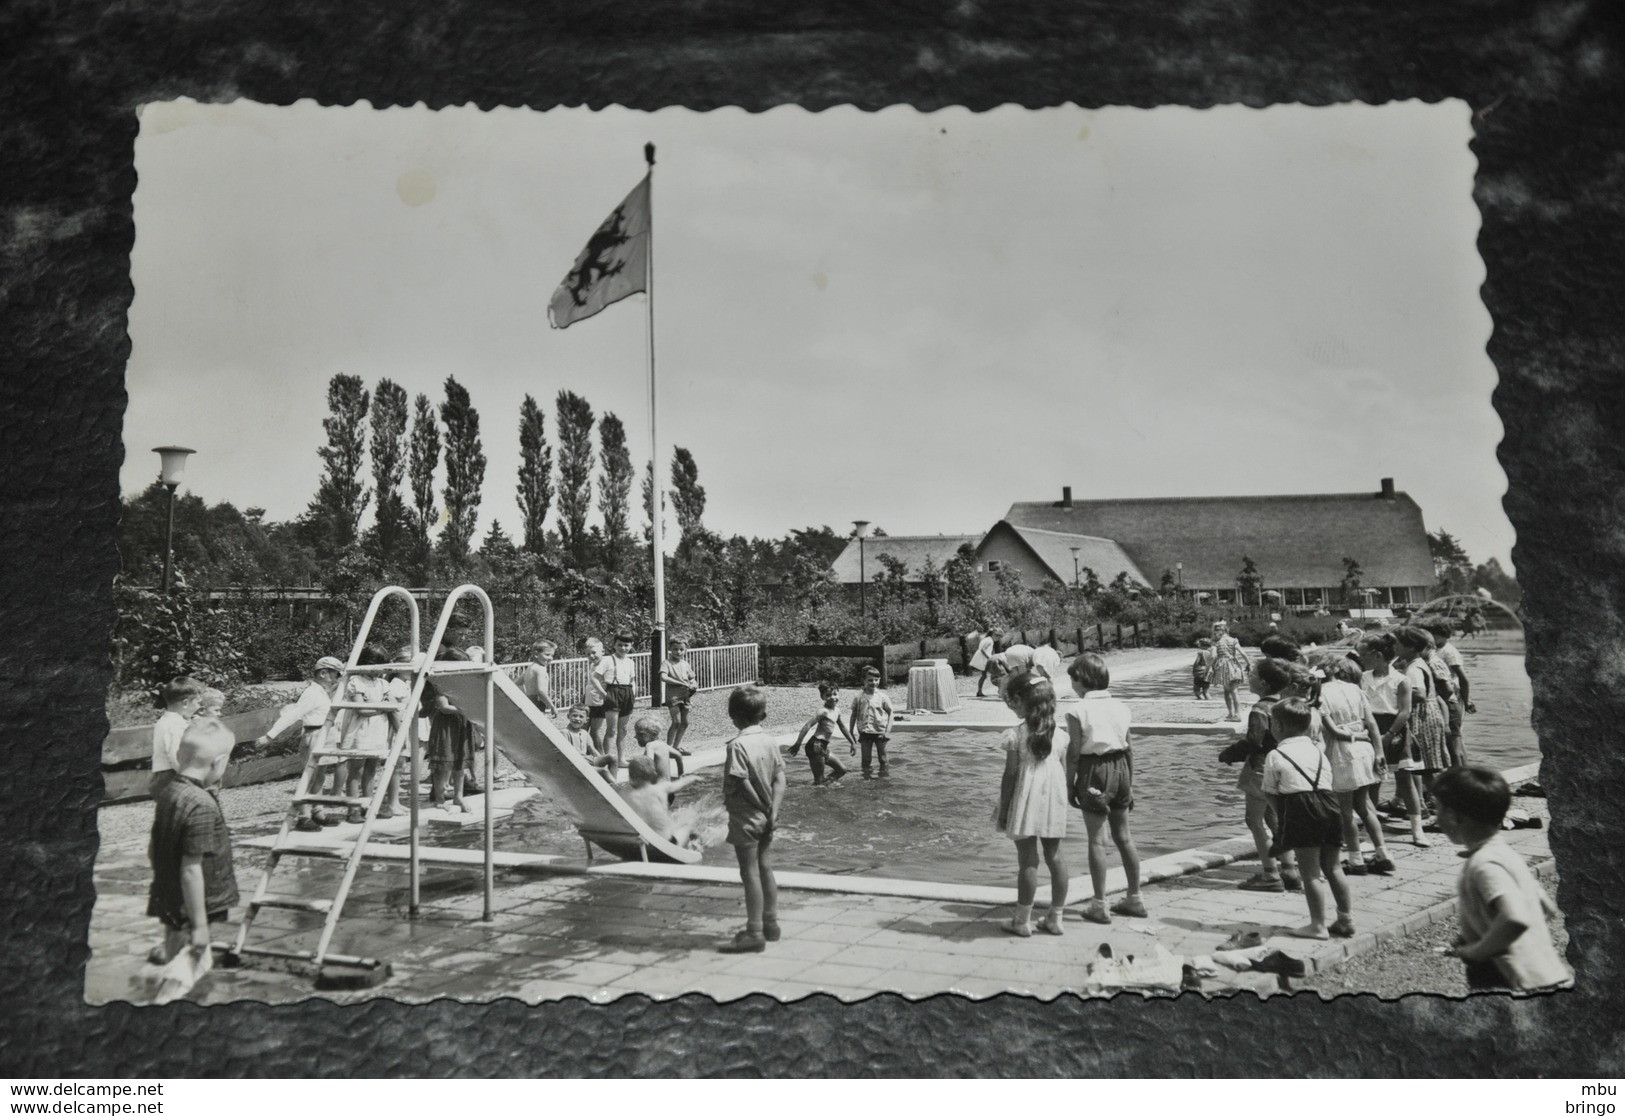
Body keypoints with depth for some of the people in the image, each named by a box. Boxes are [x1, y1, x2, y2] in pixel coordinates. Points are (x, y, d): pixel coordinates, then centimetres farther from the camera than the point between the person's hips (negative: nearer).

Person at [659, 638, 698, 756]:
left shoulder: (686, 664, 11)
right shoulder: (667, 663, -7)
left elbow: (692, 678, 17)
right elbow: (663, 677, -23)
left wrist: (693, 684, -8)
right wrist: (680, 683, -26)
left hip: (685, 696, 6)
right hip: (673, 696, -6)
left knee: (685, 722, 10)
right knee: (676, 722, -12)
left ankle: (676, 746, 24)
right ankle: (668, 747, -2)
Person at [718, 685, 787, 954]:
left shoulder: (737, 745, -17)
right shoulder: (771, 742, 3)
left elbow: (743, 784, -20)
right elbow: (779, 779, -2)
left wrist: (763, 808, -9)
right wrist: (773, 810, -9)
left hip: (745, 818, -7)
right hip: (766, 820, 7)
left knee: (750, 873, -2)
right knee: (765, 869, 16)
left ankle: (754, 933, 4)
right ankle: (770, 924, 26)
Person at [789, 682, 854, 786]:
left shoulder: (836, 710, 9)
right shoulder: (824, 711, -17)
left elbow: (843, 728, 21)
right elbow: (807, 726, -22)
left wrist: (853, 743, 25)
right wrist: (797, 744, -25)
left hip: (824, 747, 9)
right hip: (816, 746, -9)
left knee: (842, 769, 16)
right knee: (819, 780, -6)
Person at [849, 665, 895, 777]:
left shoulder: (883, 696, -3)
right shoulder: (858, 698, 1)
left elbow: (890, 714, 0)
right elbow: (854, 715, 9)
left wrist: (887, 731, -8)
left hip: (880, 733, -1)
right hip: (865, 733, 1)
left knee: (883, 759, 7)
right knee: (865, 760, 5)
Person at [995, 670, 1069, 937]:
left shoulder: (1016, 735, -12)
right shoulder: (1058, 732, 2)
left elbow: (1010, 775, -11)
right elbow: (1064, 771, 6)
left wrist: (1002, 810, -3)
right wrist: (1061, 801, 18)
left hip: (1026, 804, -5)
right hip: (1054, 802, 5)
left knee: (1027, 860, 1)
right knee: (1054, 856, 13)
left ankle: (1022, 921, 8)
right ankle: (1055, 917, 21)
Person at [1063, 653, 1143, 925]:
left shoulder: (1077, 710, -11)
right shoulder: (1120, 707, 4)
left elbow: (1074, 752, -11)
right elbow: (1128, 749, 8)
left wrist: (1069, 784, -2)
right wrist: (1130, 783, 16)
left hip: (1094, 772, -5)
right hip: (1120, 769, 5)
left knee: (1097, 839, 2)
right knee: (1123, 836, 16)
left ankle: (1099, 905, 5)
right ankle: (1134, 898, 25)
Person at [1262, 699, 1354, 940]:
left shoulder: (1275, 757, 3)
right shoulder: (1318, 751, 20)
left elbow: (1271, 794, 3)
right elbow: (1327, 784, 16)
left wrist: (1283, 818, 15)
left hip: (1300, 810, -6)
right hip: (1329, 804, 7)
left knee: (1310, 873, 0)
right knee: (1333, 868, 16)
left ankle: (1318, 925, 4)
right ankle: (1346, 920, 23)